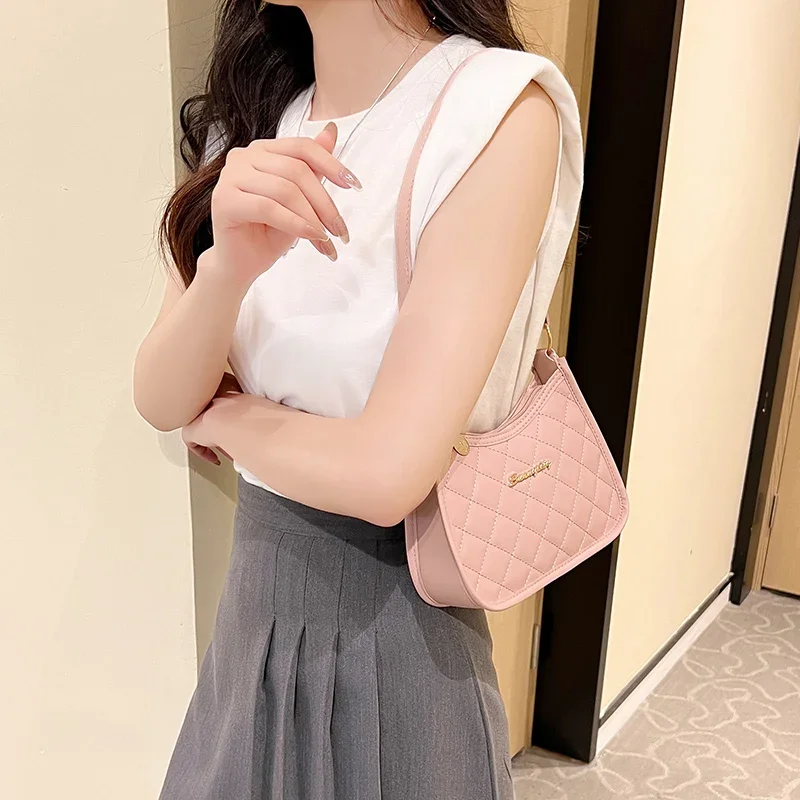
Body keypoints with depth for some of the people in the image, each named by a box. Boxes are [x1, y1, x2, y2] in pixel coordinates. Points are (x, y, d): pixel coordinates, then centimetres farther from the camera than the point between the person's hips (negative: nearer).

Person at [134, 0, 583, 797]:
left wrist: (227, 419, -7)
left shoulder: (501, 108, -19)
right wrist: (228, 263, -24)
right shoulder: (250, 122, 1)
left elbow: (385, 472, -25)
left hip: (389, 615, -5)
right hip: (255, 596, 6)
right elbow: (160, 401, -5)